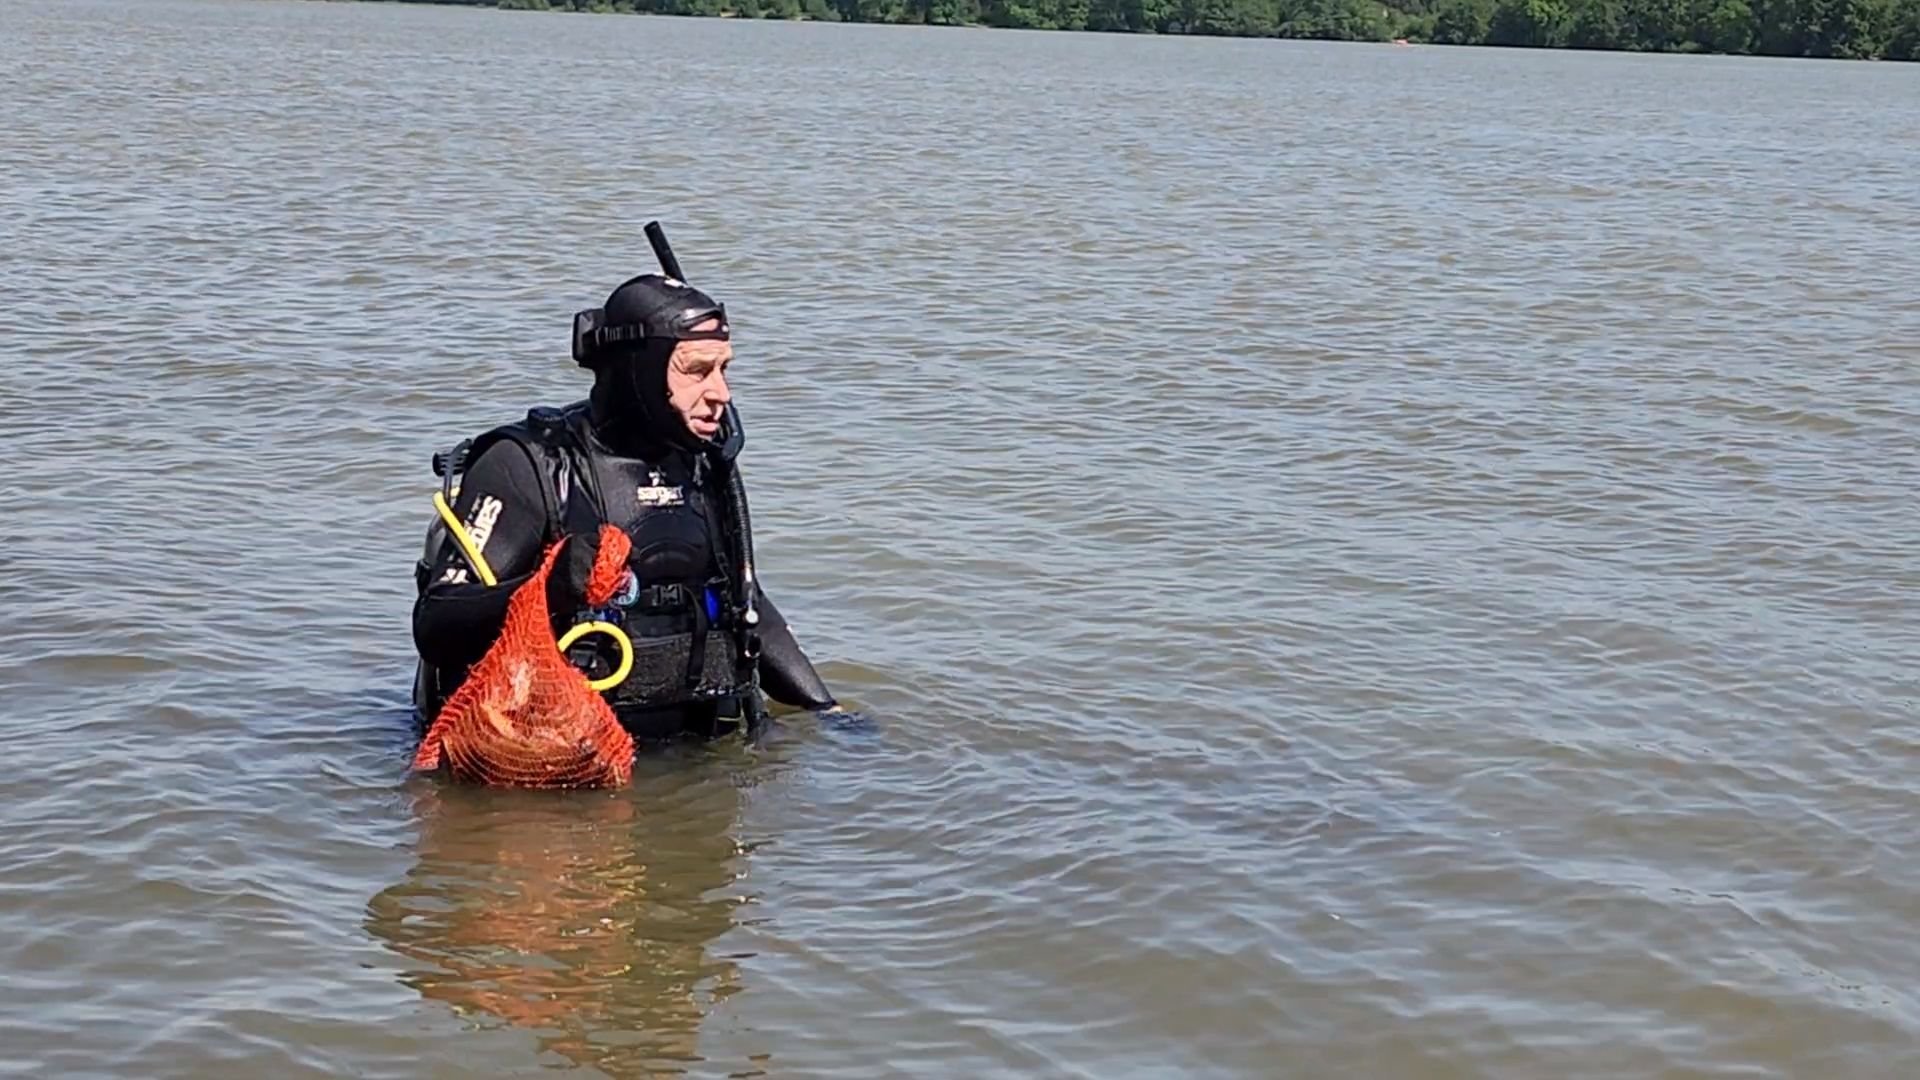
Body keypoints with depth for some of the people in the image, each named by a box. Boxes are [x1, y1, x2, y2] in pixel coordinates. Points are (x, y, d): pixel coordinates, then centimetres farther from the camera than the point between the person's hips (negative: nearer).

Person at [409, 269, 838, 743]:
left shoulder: (705, 463, 13)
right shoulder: (529, 468, -8)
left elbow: (744, 600, 28)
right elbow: (435, 628, -13)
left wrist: (823, 709, 25)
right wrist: (549, 587, -30)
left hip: (684, 746, 6)